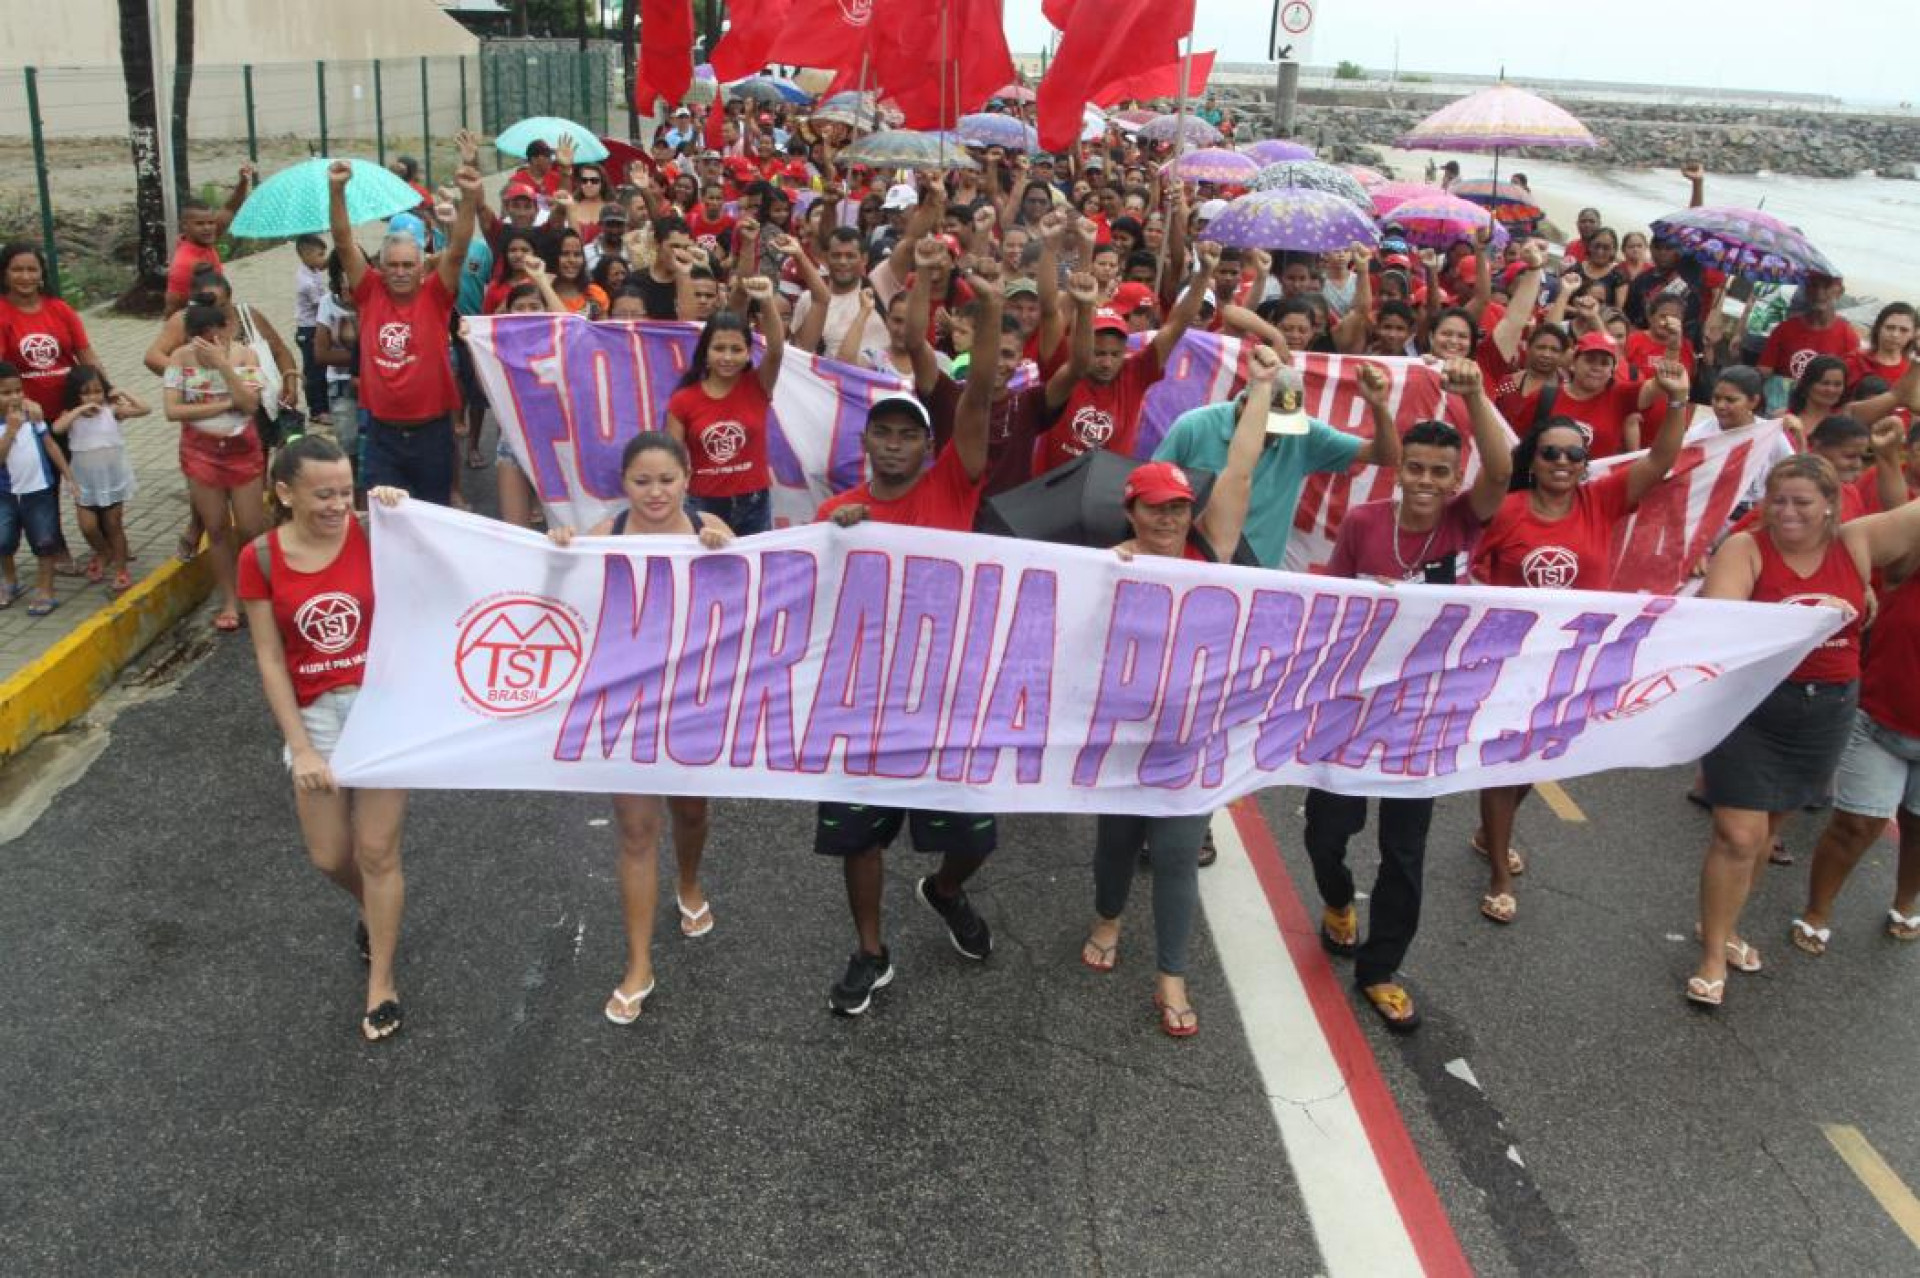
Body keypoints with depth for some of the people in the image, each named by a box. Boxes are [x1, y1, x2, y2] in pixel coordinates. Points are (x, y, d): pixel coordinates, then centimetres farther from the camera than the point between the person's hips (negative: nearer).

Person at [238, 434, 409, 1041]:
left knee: (378, 851, 3)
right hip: (315, 713, 2)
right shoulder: (261, 558, -7)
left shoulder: (372, 533, -10)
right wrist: (300, 748, -7)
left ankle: (381, 983, 22)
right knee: (328, 856, 12)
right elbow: (270, 660, -5)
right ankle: (372, 907, 48)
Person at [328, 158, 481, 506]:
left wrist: (470, 197, -28)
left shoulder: (435, 295, -3)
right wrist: (336, 189, -19)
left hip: (431, 429, -1)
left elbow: (457, 250, -15)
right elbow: (344, 243, -6)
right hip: (381, 431, 1)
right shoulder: (370, 293, 0)